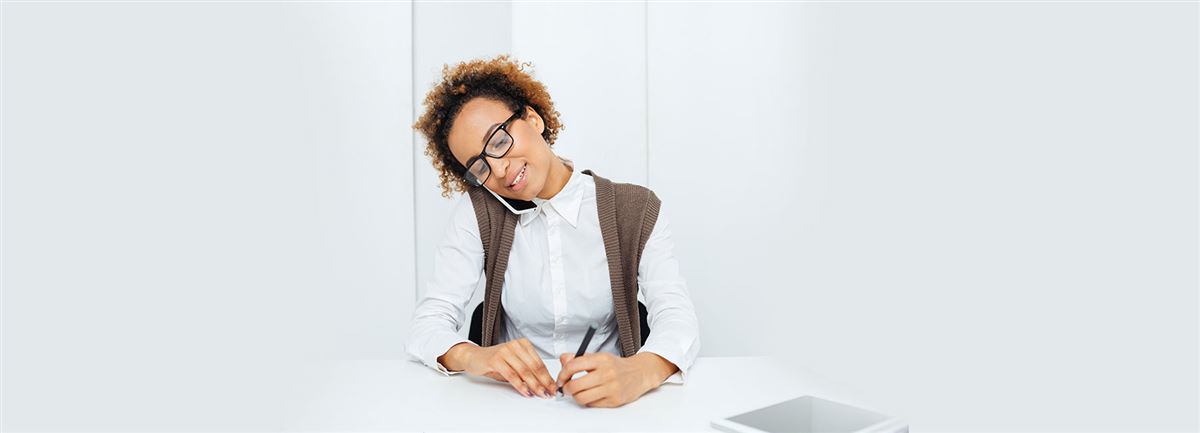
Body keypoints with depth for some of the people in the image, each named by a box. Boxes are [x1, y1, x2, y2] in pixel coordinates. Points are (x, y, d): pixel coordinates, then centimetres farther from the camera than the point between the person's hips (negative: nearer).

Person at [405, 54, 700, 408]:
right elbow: (429, 322, -9)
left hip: (607, 403, -1)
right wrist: (471, 356, -32)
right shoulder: (479, 213, -1)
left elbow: (677, 317, -15)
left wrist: (639, 371, -38)